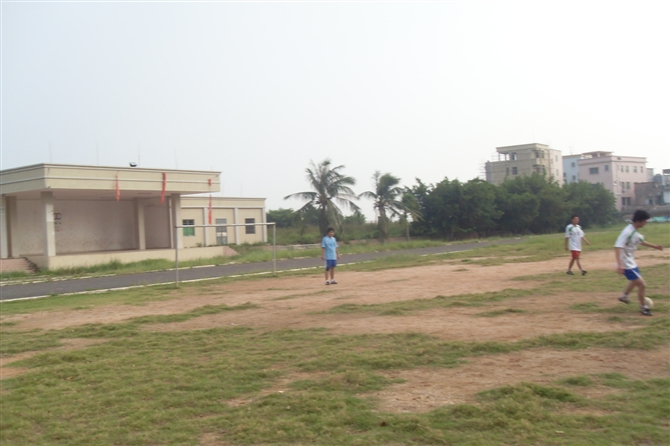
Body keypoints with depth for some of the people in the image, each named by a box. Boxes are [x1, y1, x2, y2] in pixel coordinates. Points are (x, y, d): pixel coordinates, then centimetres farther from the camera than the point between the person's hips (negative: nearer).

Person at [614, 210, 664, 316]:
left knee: (636, 281, 32)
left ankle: (624, 296, 52)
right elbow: (617, 247, -33)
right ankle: (643, 307, 11)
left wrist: (654, 246, 31)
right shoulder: (627, 232, -26)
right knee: (642, 284, -8)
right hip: (626, 264, -10)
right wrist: (619, 264, -41)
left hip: (631, 262, 10)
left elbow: (641, 241, 24)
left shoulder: (635, 232, 3)